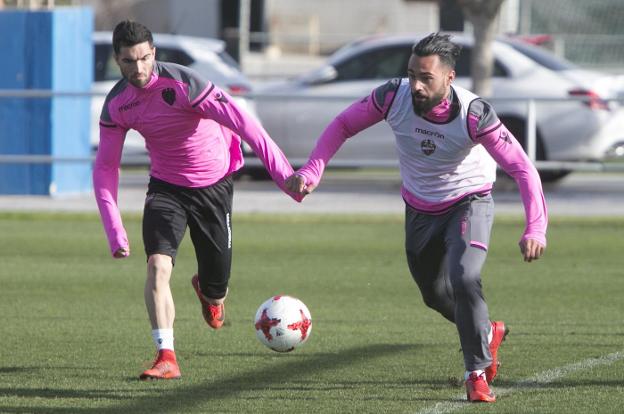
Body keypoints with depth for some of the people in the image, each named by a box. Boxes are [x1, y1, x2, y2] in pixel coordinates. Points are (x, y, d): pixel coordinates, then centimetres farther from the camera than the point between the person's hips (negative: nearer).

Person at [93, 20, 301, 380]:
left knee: (216, 287, 7)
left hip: (213, 184, -2)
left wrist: (284, 174, -32)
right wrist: (115, 233, -11)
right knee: (158, 265, -23)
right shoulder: (116, 104, -10)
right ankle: (166, 358, -21)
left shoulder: (182, 83, -25)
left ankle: (211, 294, 47)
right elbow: (105, 167, -2)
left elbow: (242, 122, -27)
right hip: (166, 186, 2)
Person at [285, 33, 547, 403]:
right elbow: (343, 125, -8)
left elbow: (523, 168, -29)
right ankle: (488, 333, 49)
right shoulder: (394, 96, -24)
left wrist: (535, 228, -40)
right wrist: (311, 171, -22)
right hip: (420, 210, 4)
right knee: (435, 295, 18)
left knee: (464, 281, -27)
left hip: (468, 202, -4)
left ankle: (478, 373, -10)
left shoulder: (473, 113, -32)